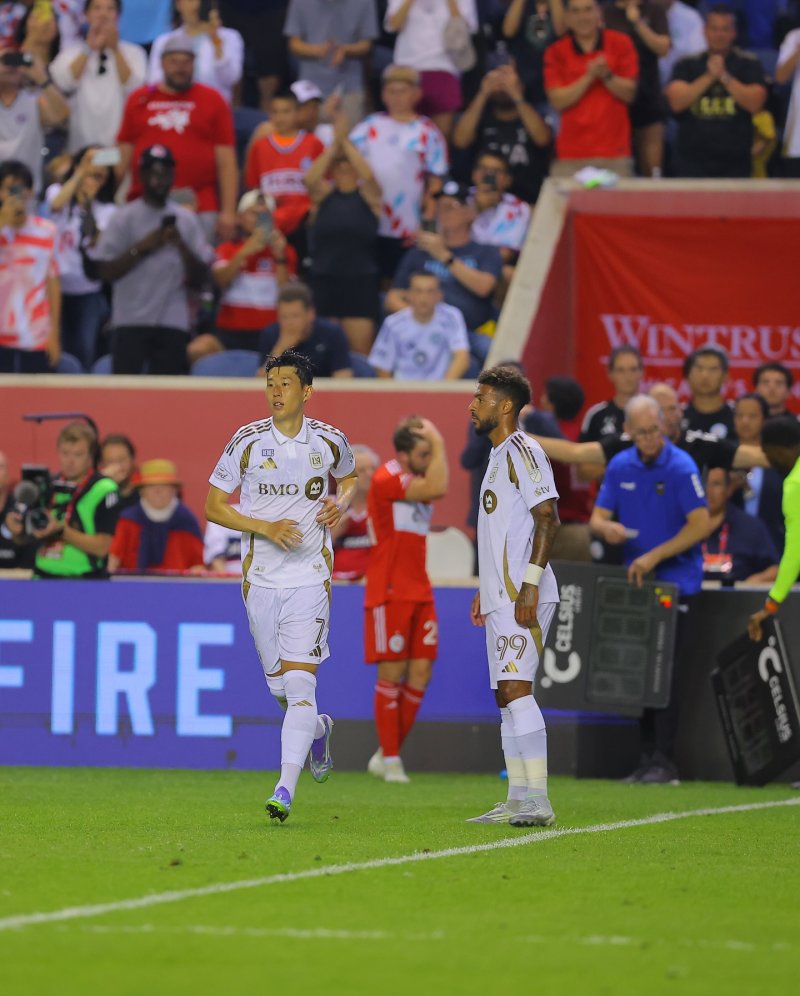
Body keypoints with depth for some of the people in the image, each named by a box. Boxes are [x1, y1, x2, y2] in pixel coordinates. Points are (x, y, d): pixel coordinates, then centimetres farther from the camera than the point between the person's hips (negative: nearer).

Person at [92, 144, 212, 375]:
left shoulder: (186, 220, 10)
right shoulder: (124, 219, 1)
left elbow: (199, 278, 7)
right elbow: (104, 271, -5)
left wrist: (180, 245, -9)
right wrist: (141, 248, -13)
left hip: (173, 323, 3)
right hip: (131, 321, -3)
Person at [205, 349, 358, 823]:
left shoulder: (330, 441, 0)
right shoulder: (248, 442, -3)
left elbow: (350, 476, 22)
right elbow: (214, 505, 1)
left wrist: (343, 501, -1)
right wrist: (265, 527, -13)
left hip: (310, 576, -2)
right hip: (261, 578, 2)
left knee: (299, 681, -15)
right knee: (279, 686, 11)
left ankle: (286, 789, -20)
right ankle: (317, 730, 44)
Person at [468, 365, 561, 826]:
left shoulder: (522, 451, -10)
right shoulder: (499, 455, 21)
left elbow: (548, 520, -18)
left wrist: (529, 585, -23)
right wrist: (486, 590, 27)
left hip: (523, 596, -11)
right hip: (502, 597, 11)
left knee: (516, 688, -17)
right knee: (507, 695, 10)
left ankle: (538, 800, -21)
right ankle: (519, 800, 13)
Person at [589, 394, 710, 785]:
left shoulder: (681, 467, -11)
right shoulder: (619, 467, 5)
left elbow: (700, 525, -15)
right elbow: (598, 517, 8)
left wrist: (654, 556, -18)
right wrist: (607, 527, -17)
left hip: (676, 580, -5)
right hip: (636, 578, 5)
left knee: (666, 672, -8)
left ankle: (664, 762, -7)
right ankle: (647, 756, 12)